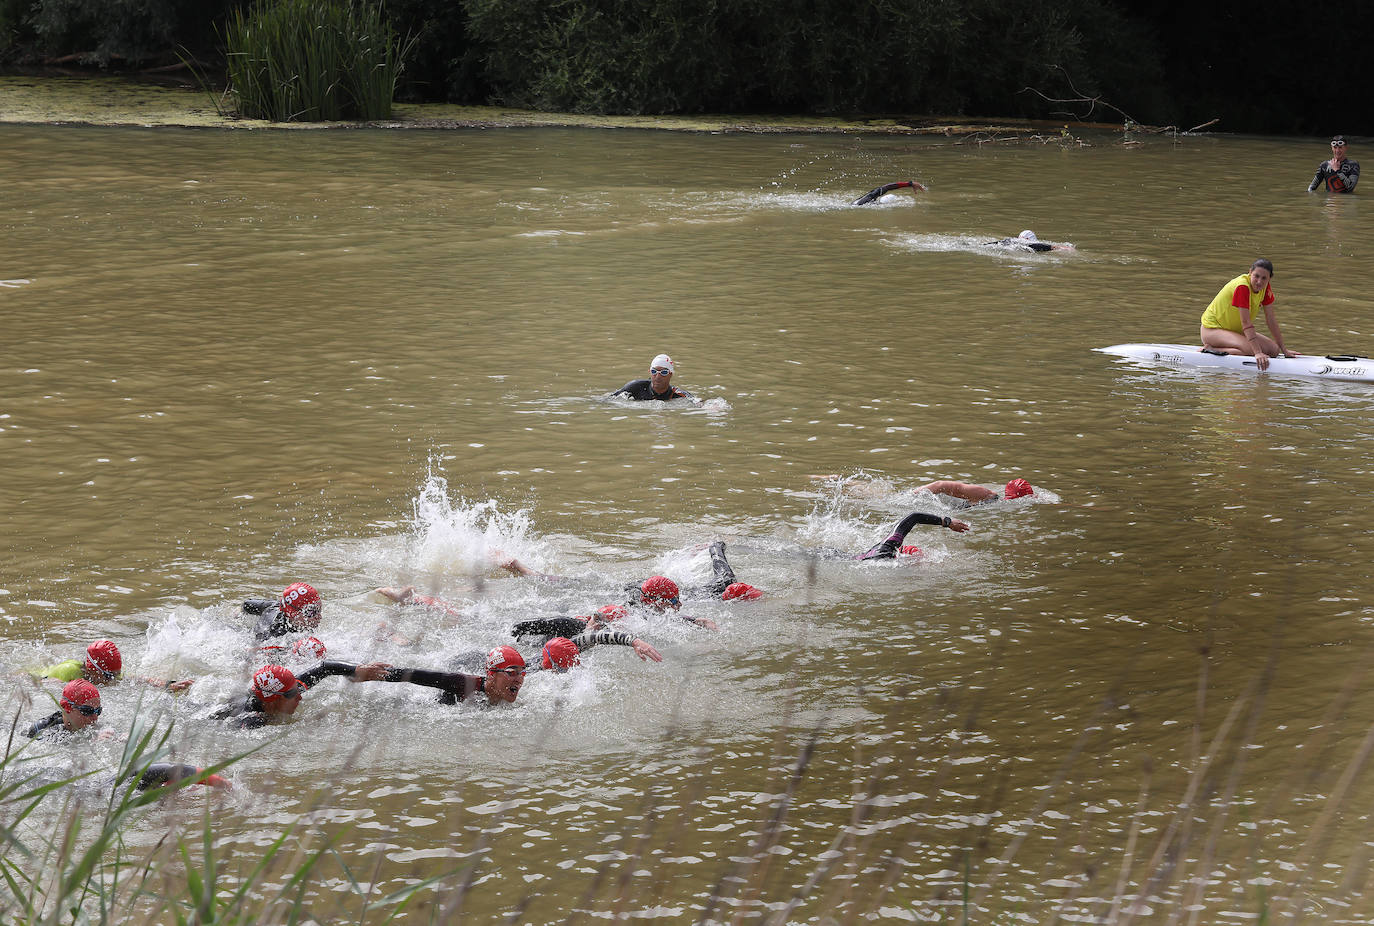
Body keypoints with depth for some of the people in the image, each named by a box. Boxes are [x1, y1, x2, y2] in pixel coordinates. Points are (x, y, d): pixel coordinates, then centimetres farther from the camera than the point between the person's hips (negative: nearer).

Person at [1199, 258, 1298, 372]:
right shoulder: (1242, 287, -29)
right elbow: (1246, 323, -32)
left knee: (1273, 350, -6)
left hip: (1235, 330, 9)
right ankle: (1209, 349, -14)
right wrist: (1258, 353, -38)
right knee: (1250, 349, -32)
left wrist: (1283, 349, -2)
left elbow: (1271, 320, 0)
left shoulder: (1265, 287, -6)